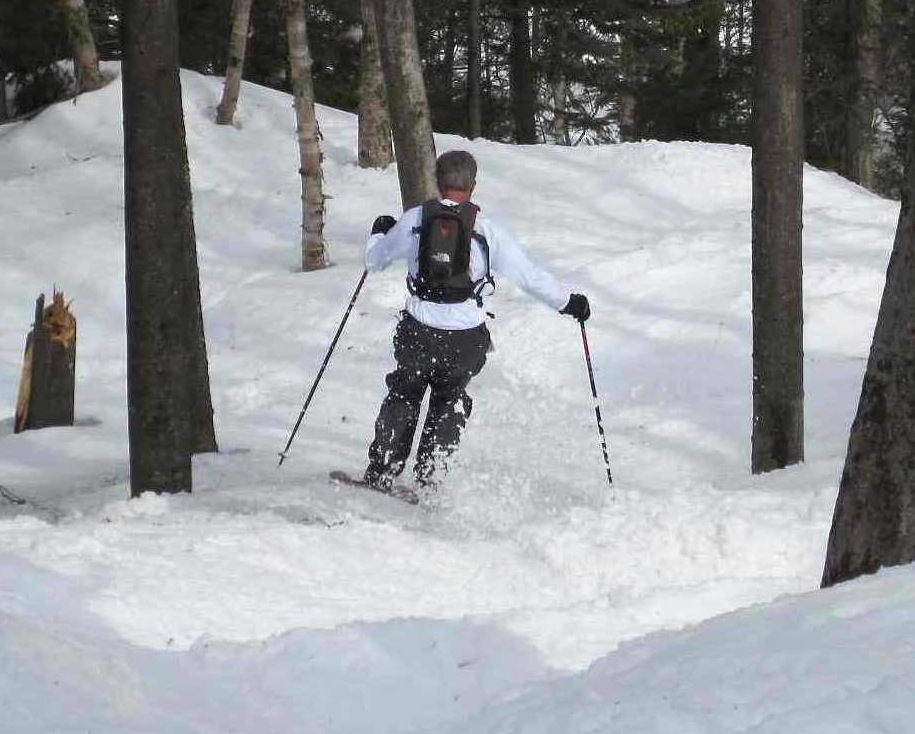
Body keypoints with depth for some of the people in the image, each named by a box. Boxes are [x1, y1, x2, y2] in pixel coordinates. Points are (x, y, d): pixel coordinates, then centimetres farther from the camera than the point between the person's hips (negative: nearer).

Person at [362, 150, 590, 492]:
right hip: (467, 337, 0)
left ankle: (381, 472, 20)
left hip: (417, 332, 0)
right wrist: (568, 301, 17)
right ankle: (429, 475, 16)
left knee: (404, 395, 24)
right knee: (450, 399, 24)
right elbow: (530, 275, 2)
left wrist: (379, 233, 36)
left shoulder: (415, 219, -2)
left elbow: (374, 260, 13)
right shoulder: (486, 229, -3)